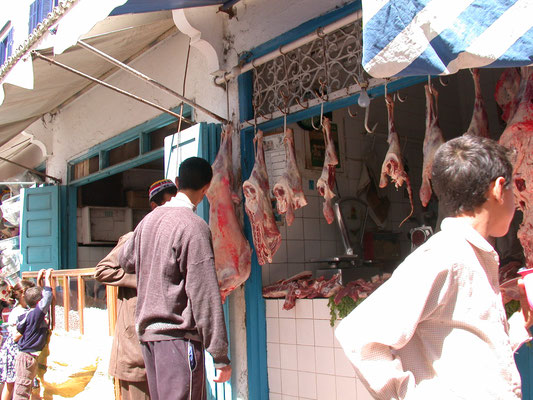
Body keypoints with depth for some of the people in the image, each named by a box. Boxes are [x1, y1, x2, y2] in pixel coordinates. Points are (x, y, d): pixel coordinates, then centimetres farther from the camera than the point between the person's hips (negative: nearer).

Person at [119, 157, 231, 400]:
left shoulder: (148, 220, 9)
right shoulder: (193, 226, -14)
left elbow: (125, 261, 26)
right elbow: (205, 295, -17)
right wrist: (221, 356, -14)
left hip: (147, 331, 8)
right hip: (178, 335, -8)